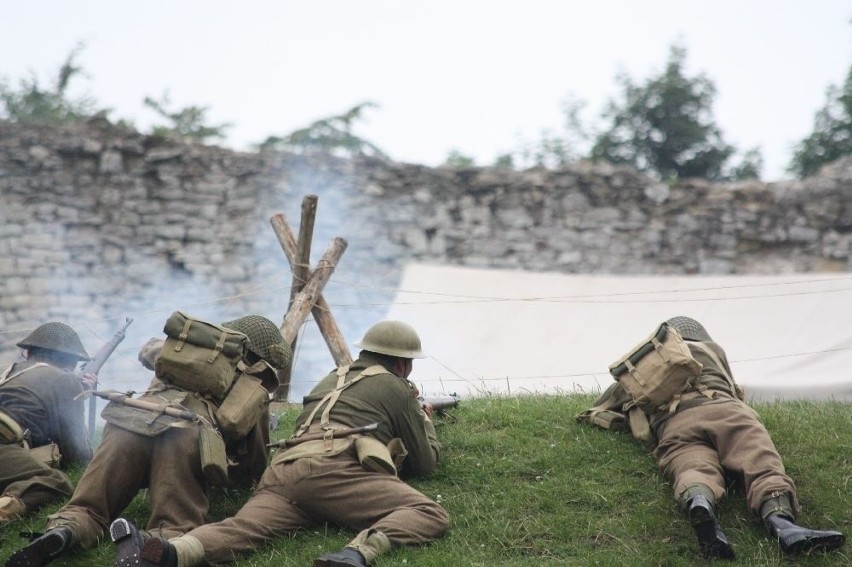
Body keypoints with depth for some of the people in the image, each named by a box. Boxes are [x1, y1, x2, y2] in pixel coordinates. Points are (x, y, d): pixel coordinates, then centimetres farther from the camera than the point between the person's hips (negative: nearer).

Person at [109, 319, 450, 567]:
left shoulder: (334, 378, 38)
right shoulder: (397, 387, 20)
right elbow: (426, 463, 27)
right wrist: (424, 420, 48)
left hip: (285, 470, 6)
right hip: (330, 470, -6)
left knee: (241, 529, -18)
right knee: (432, 516, -10)